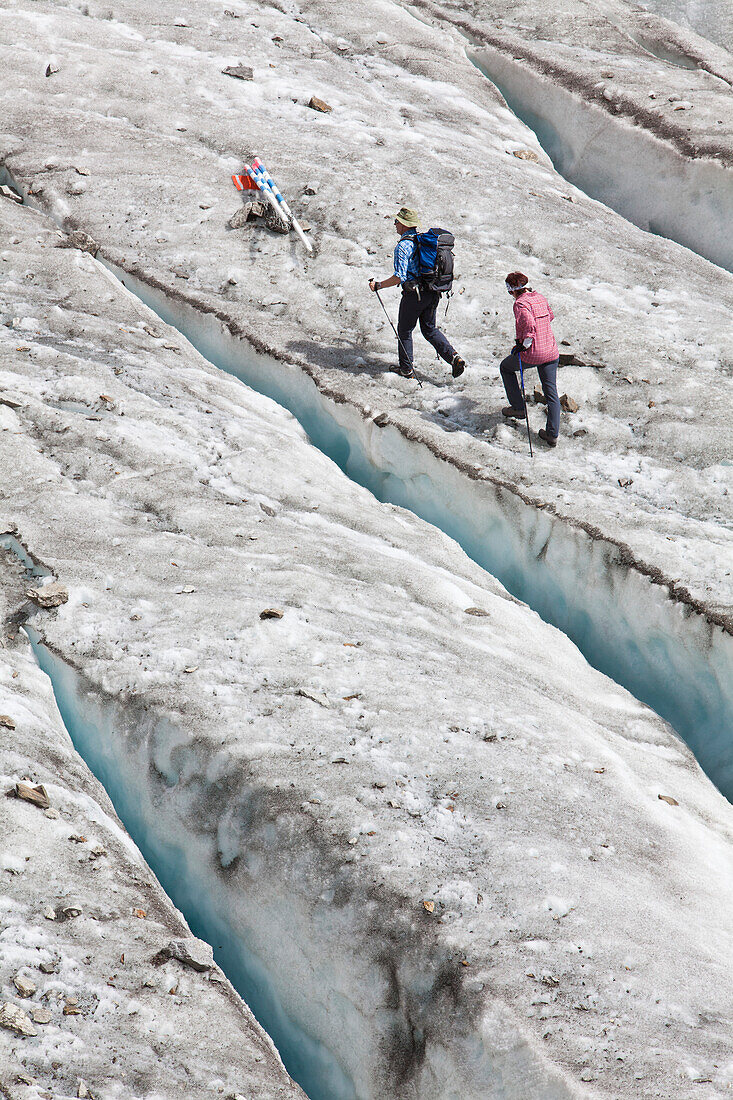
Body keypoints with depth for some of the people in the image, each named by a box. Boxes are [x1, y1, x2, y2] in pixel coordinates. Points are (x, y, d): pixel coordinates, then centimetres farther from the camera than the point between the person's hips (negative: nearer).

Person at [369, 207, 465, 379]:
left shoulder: (403, 246, -16)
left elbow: (399, 277, -21)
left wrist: (378, 286, -12)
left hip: (414, 294, -7)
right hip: (433, 293, 7)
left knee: (405, 330, 10)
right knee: (430, 329, 17)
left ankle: (406, 368, 16)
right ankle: (454, 357, 0)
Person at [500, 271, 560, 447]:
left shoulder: (521, 303, -14)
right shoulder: (541, 299, 9)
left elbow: (529, 325, -28)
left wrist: (523, 345, -15)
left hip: (532, 354, -6)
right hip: (551, 353, 6)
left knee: (506, 367, 24)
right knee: (551, 393, 11)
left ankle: (518, 408, 26)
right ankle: (552, 434, 9)